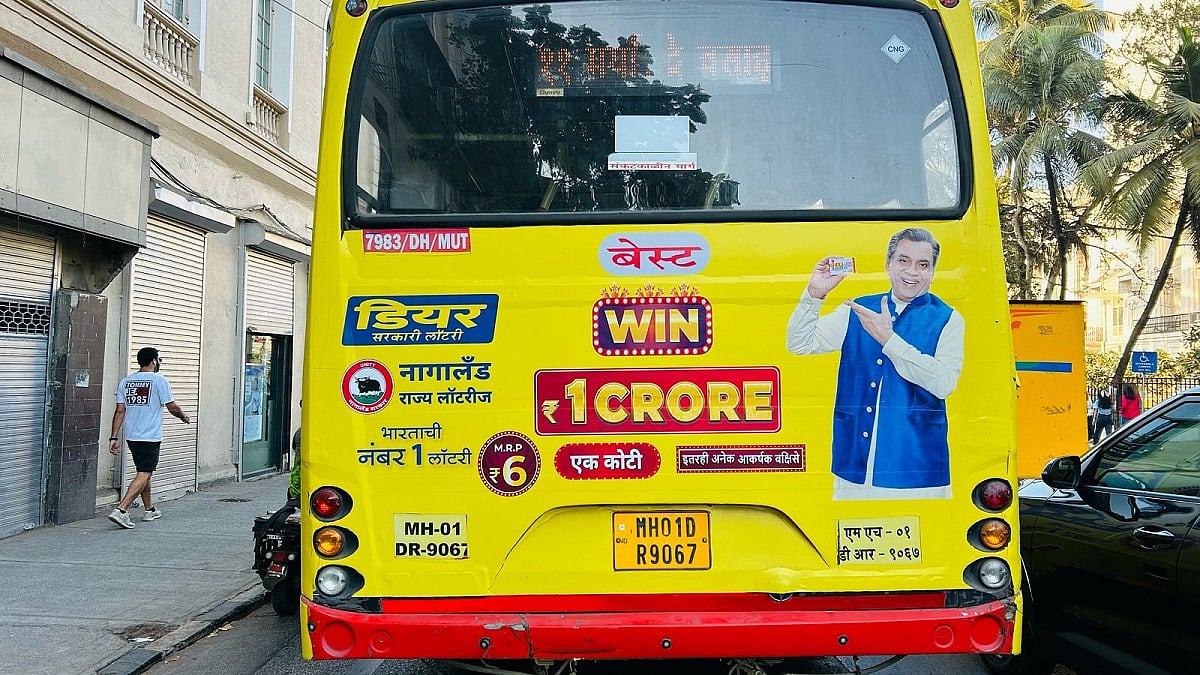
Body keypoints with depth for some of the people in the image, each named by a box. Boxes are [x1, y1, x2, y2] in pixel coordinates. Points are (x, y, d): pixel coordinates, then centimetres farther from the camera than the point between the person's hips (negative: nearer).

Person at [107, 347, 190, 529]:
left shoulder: (126, 381, 8)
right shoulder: (159, 381, -9)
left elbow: (120, 411, 5)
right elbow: (172, 407, -6)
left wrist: (114, 437, 6)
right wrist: (184, 417, 15)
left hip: (131, 436, 7)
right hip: (150, 437, -7)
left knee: (144, 472, 19)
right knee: (143, 475, -6)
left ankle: (149, 510, 31)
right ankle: (121, 510, -18)